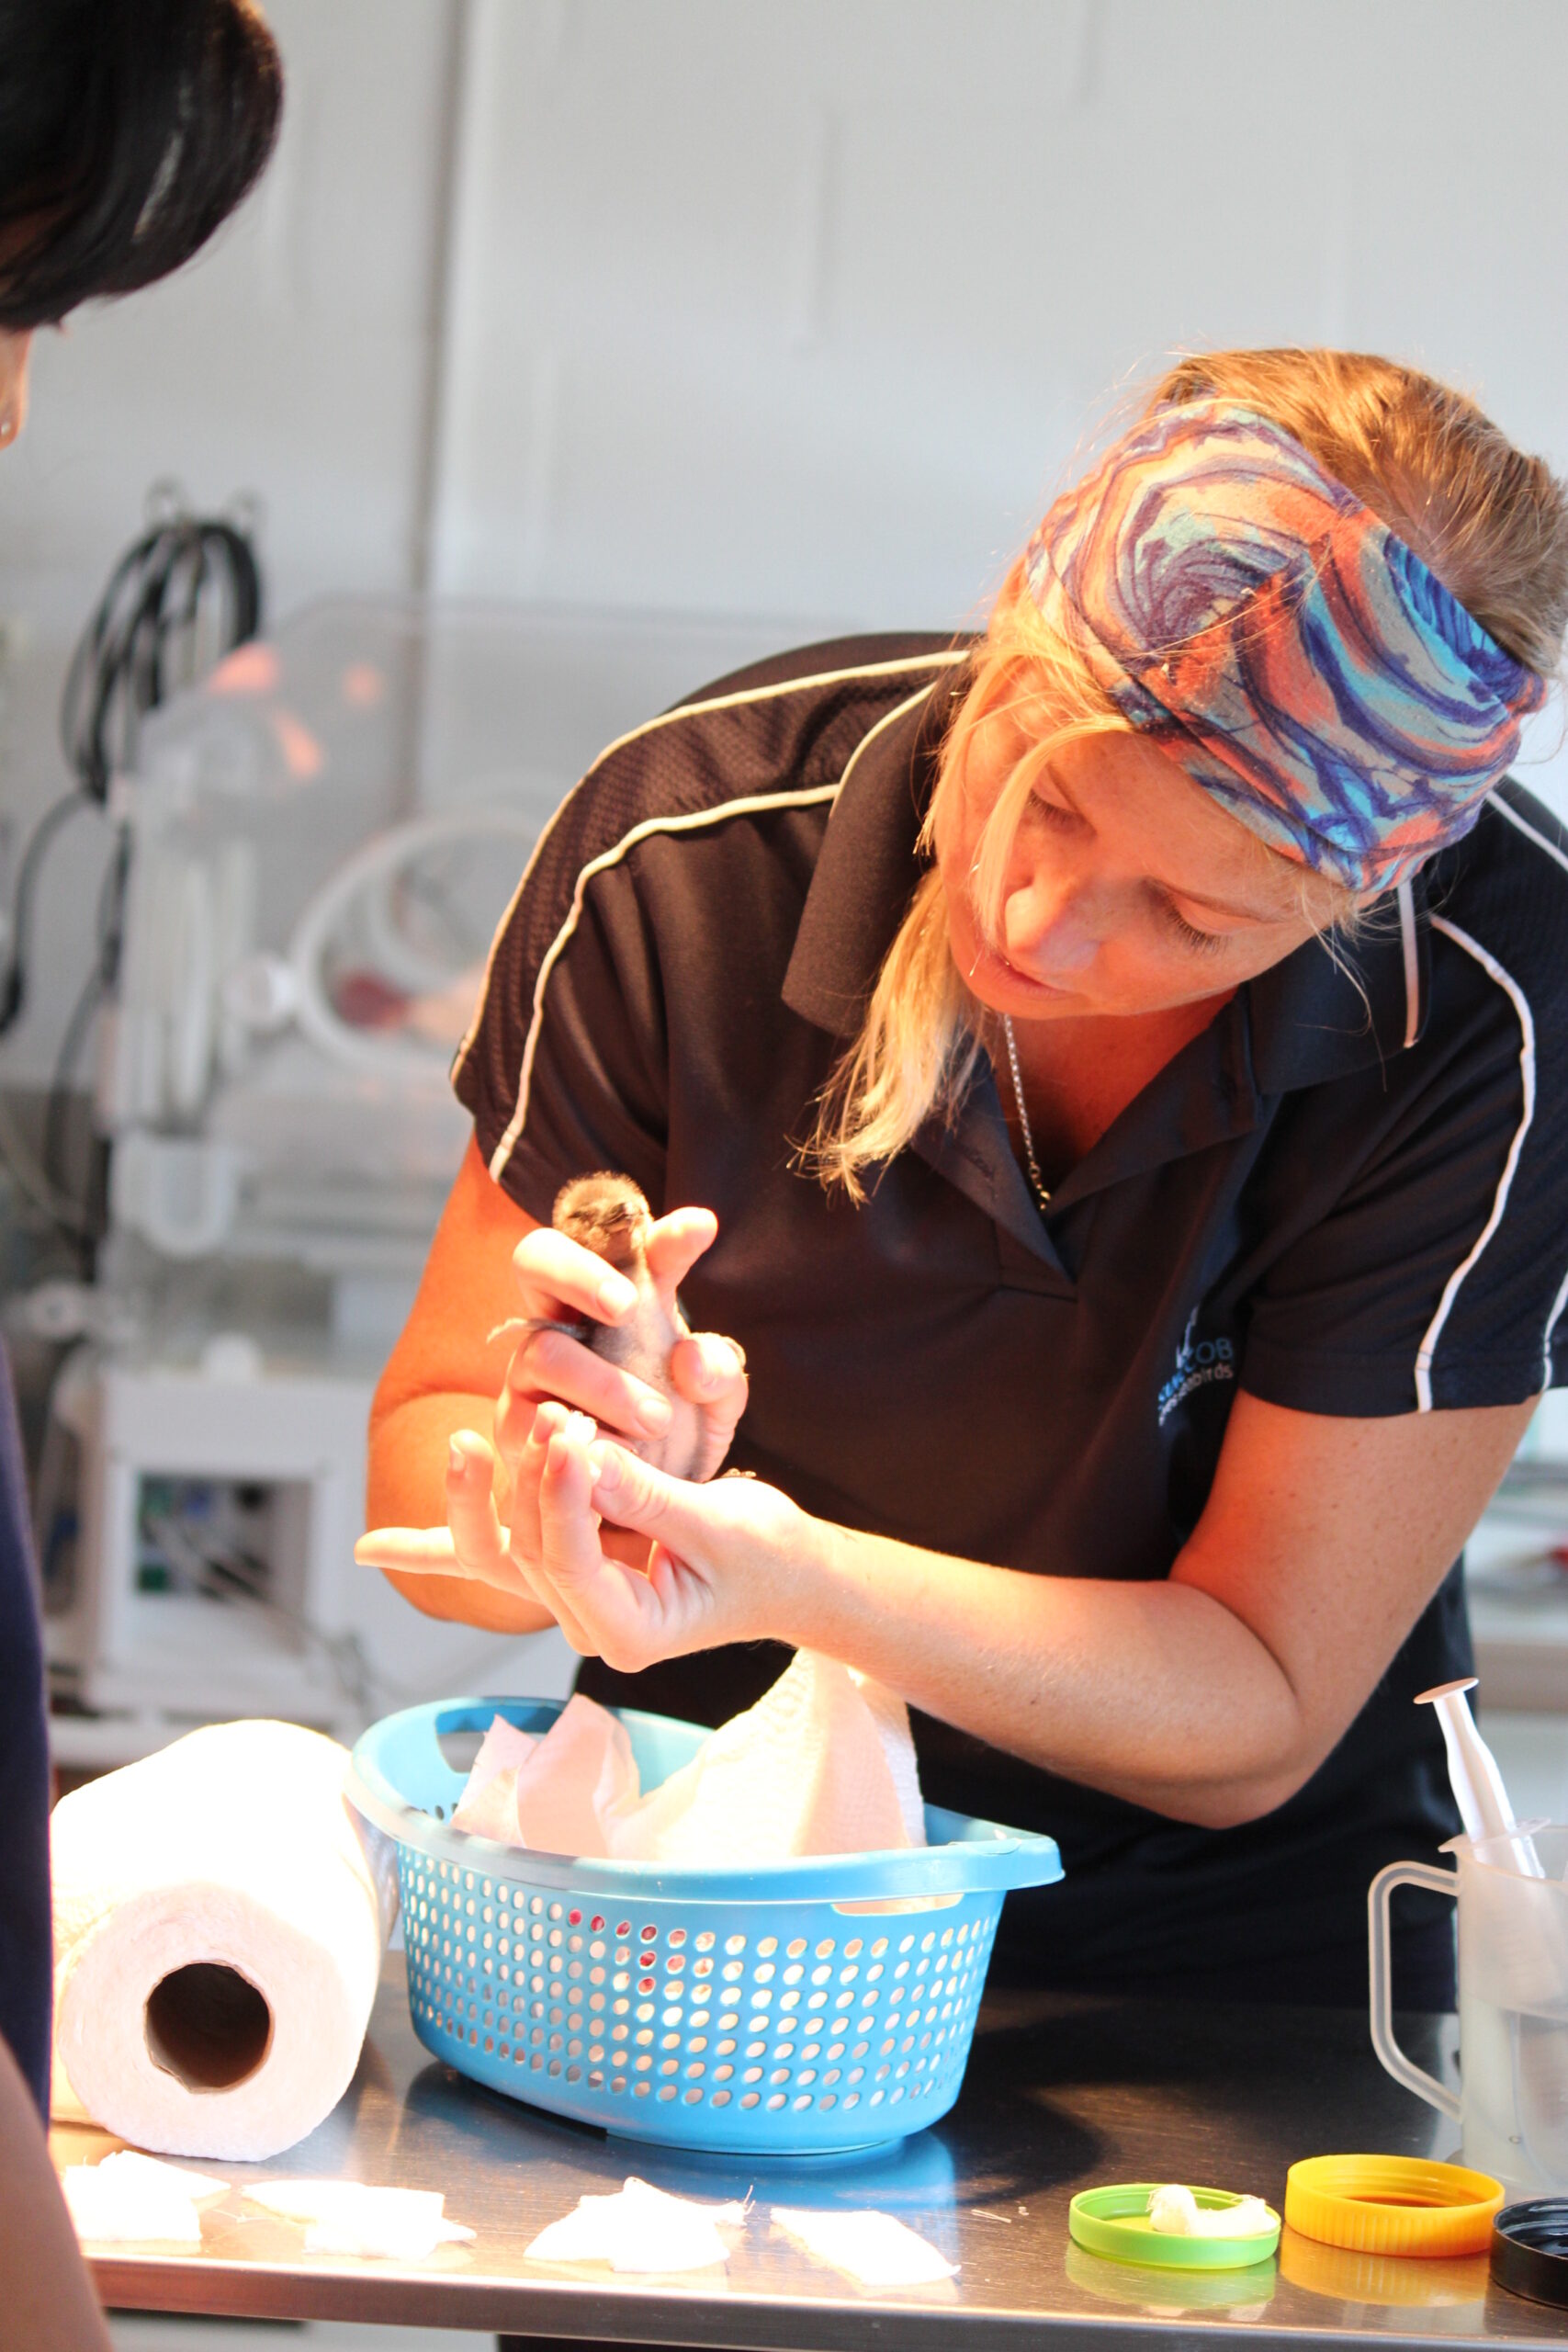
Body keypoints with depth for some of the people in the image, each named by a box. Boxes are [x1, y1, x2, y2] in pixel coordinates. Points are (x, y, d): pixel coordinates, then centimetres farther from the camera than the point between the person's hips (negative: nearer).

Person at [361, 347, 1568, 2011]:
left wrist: (786, 1575, -31)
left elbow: (1258, 1717, -16)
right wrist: (560, 1478, -29)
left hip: (1226, 1955, -1)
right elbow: (422, 1463, -6)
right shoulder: (691, 844, -16)